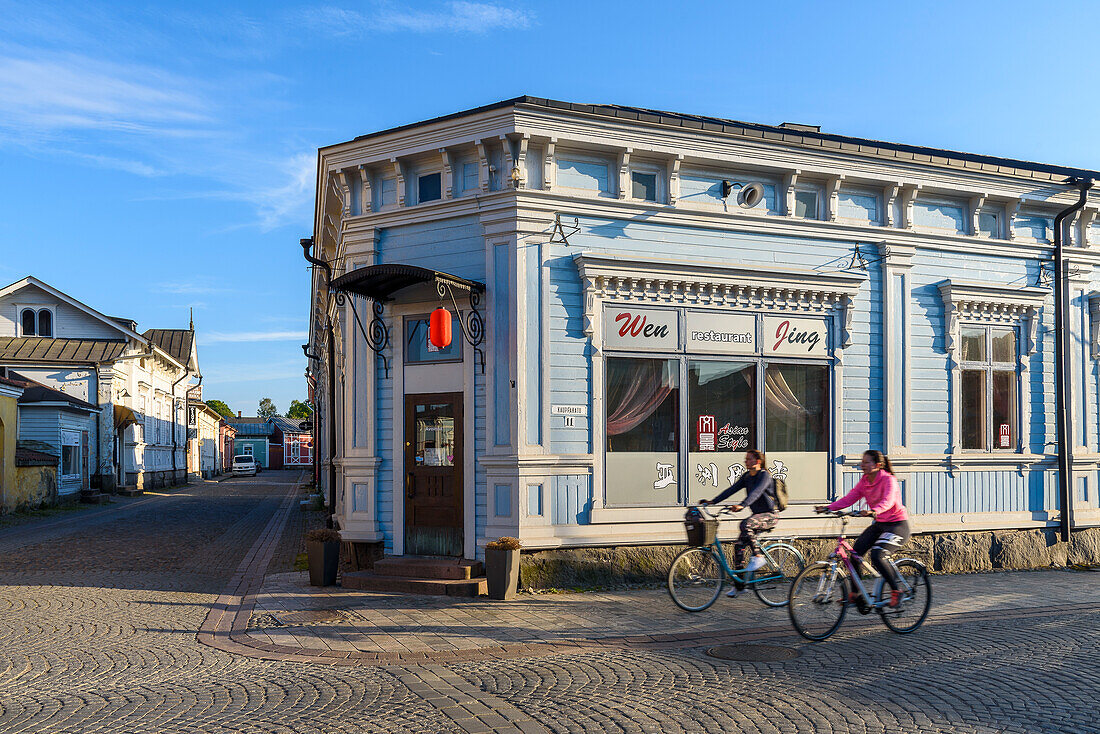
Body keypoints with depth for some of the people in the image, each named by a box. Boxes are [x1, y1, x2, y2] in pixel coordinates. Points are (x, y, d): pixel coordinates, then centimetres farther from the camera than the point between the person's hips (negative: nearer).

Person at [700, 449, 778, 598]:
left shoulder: (765, 475, -14)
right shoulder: (747, 476, 9)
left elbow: (756, 492, -31)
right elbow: (732, 489, 2)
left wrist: (742, 505, -46)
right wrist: (712, 501, -8)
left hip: (769, 515, -8)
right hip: (757, 515, 8)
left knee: (746, 524, -35)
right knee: (739, 545, -3)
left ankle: (758, 557, -20)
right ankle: (738, 584, 5)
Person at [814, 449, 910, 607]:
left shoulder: (888, 479, -18)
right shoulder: (864, 481, 3)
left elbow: (888, 501, -35)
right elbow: (849, 498, -4)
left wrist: (873, 511, -55)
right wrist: (828, 507, -19)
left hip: (897, 524, -7)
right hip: (879, 524, 8)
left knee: (876, 555, -25)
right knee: (855, 551, -4)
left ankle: (896, 591, -7)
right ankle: (854, 594, 8)